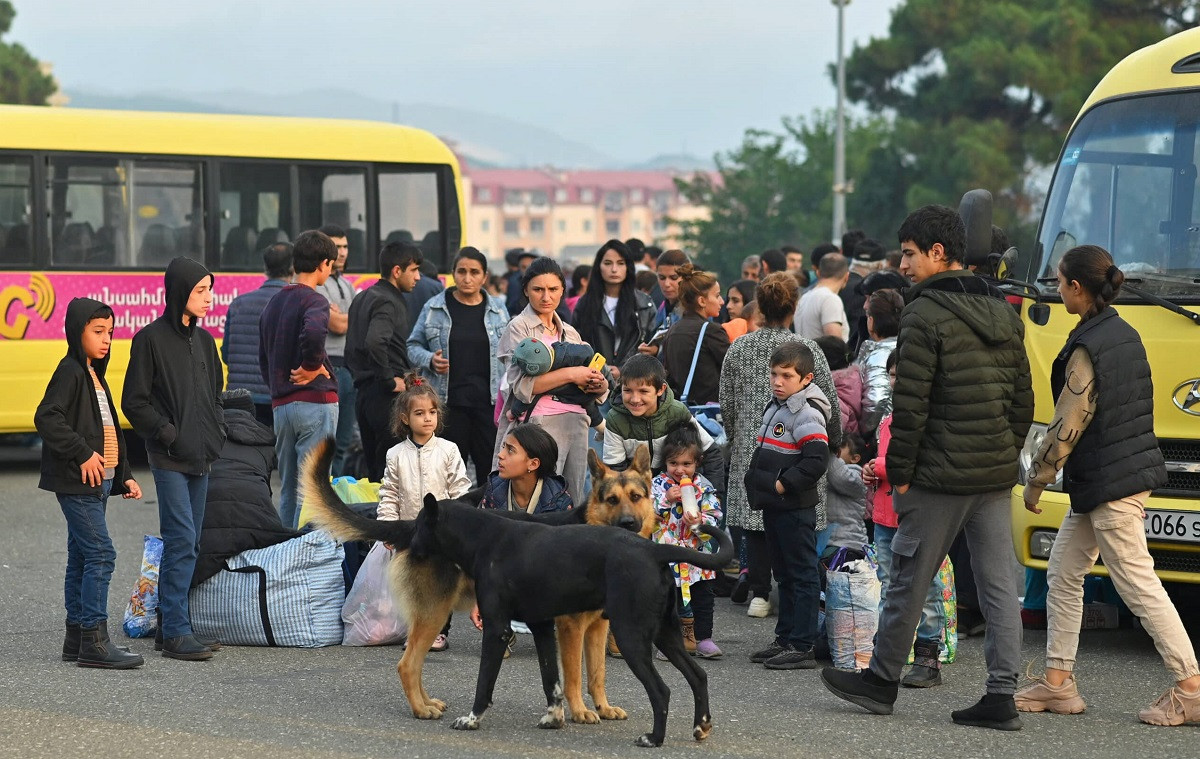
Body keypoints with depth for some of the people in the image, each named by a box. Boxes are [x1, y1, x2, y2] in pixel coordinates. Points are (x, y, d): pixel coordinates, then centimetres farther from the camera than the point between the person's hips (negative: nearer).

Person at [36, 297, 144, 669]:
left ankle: (77, 638, 16)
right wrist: (83, 454, -21)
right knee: (101, 554, -14)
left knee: (81, 557, 11)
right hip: (77, 482, -10)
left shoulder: (95, 375, 19)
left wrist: (124, 476, 18)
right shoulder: (70, 371, -10)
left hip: (98, 482, 10)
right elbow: (46, 418, -21)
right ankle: (94, 641, -15)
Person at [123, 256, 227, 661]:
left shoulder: (203, 339, 14)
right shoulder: (151, 339, -7)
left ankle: (172, 627, 15)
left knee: (186, 543, 9)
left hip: (200, 458, 7)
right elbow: (135, 402, -8)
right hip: (169, 459, -7)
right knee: (182, 540, -13)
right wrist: (169, 434, -14)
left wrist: (217, 432, 10)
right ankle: (176, 632, -11)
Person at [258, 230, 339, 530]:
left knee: (288, 488, 13)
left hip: (280, 404, 8)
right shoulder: (314, 300, -10)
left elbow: (263, 356, 21)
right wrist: (312, 367, -16)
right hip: (315, 401, -8)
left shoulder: (274, 303, 16)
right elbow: (313, 333, -31)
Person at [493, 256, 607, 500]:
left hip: (576, 422, 6)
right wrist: (571, 374, -13)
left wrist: (599, 384, -2)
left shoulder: (569, 332, 19)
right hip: (540, 423, -6)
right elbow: (521, 384, -12)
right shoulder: (519, 328, 2)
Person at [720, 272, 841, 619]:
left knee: (754, 515, 7)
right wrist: (833, 441, 19)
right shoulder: (808, 349, -5)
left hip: (750, 447, 2)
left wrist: (736, 441, 23)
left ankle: (759, 592, 4)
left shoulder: (738, 349, 2)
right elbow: (831, 405, 2)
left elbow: (727, 406, 7)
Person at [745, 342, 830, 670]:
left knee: (802, 575, -5)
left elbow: (816, 460, -25)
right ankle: (785, 639, 24)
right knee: (784, 575, 16)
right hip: (774, 507, 10)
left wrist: (783, 484, -20)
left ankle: (802, 646, -3)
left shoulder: (807, 414, -15)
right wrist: (758, 483, 14)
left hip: (795, 508, -10)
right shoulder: (775, 408, 14)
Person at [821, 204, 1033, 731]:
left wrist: (899, 471, -7)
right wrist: (1006, 457, 18)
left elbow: (910, 405, -14)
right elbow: (1023, 400, 15)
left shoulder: (924, 316, -11)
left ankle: (882, 681, 17)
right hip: (997, 474, 7)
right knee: (998, 583, 6)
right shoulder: (1003, 317, 12)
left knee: (909, 579, 5)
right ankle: (1001, 696, 4)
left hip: (940, 475, -7)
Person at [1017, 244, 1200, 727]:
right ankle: (1057, 682, 17)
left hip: (1108, 485, -10)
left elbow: (1067, 426, -17)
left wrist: (1036, 480, -5)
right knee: (1063, 574, 14)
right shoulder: (1126, 334, 9)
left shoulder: (1087, 349, -19)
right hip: (1134, 471, 10)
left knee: (1139, 586, -5)